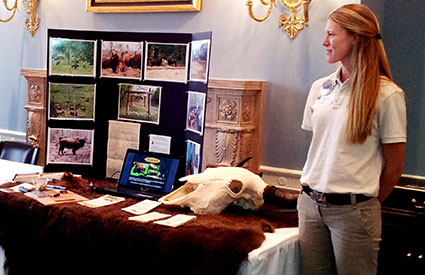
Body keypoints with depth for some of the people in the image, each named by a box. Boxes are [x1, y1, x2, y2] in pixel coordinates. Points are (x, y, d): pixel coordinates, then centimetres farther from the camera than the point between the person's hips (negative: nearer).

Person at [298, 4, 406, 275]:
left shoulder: (387, 94, -9)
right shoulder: (320, 88, 7)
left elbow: (394, 166, -4)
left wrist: (367, 203, 5)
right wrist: (312, 194, 12)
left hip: (353, 209, -5)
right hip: (310, 202, 5)